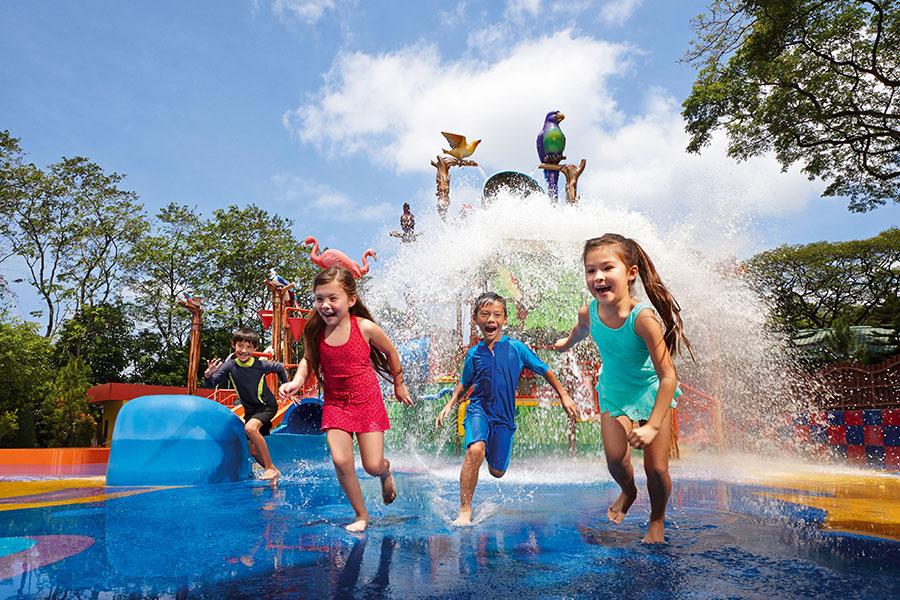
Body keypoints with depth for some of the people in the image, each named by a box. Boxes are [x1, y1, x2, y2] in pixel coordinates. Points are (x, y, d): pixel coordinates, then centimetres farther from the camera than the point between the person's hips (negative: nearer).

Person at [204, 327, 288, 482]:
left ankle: (271, 468, -22)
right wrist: (208, 375, -37)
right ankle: (273, 473, 31)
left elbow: (280, 368, 1)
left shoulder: (261, 365, -19)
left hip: (267, 405, -5)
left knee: (250, 428, -33)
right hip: (250, 410, 5)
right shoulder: (230, 365, -15)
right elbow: (210, 384, -16)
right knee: (253, 449, 8)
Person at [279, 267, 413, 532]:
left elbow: (391, 352, 2)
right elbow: (308, 360, 11)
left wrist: (399, 384, 13)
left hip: (367, 402, -2)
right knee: (341, 461, -12)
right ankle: (361, 515, 12)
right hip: (335, 403, 2)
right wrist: (297, 381, -10)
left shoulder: (365, 327, -16)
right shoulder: (314, 331, -9)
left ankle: (386, 471, 38)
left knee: (373, 466, -3)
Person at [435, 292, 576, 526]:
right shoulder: (474, 353, 1)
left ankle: (492, 451, 45)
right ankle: (465, 510, -18)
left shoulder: (516, 348, -4)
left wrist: (564, 396, 9)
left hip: (504, 416, 1)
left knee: (497, 471, 7)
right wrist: (449, 405, 7)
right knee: (475, 450, -30)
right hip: (478, 409, -1)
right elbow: (464, 384, 18)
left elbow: (545, 371, 7)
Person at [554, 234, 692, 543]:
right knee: (615, 459, -7)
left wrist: (652, 426, -34)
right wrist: (566, 343, 28)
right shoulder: (588, 312, -22)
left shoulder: (642, 317, -36)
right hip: (613, 392, 3)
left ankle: (657, 520, 29)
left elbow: (668, 376, -31)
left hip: (652, 393, -3)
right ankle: (628, 491, 30)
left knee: (656, 468, -2)